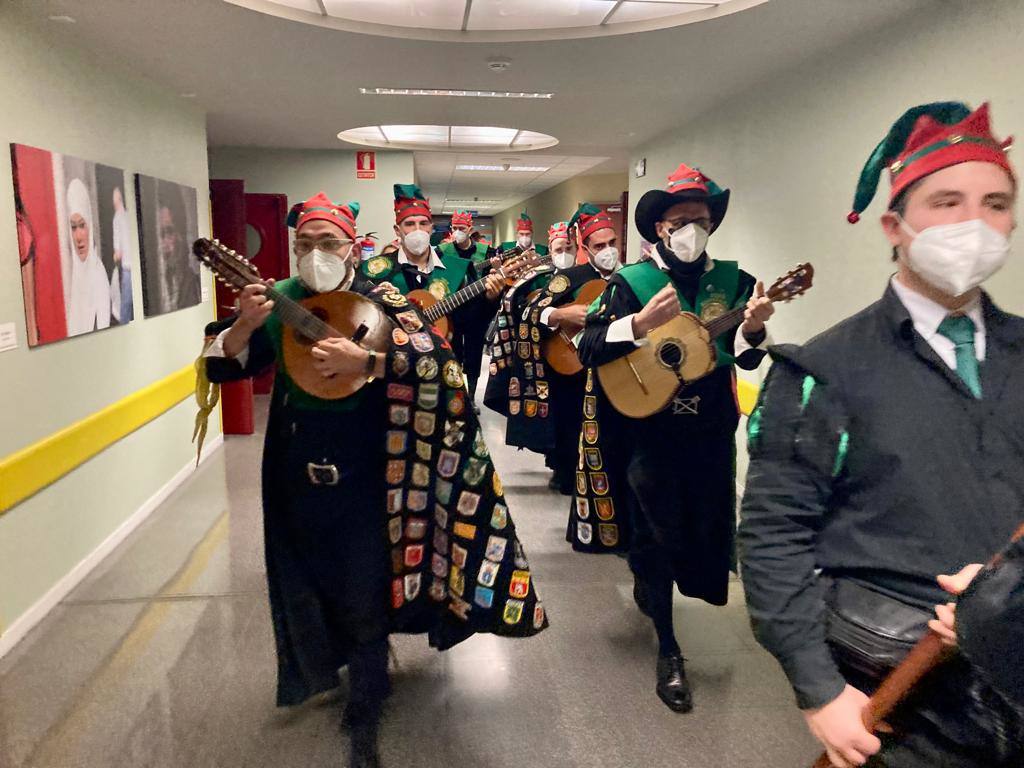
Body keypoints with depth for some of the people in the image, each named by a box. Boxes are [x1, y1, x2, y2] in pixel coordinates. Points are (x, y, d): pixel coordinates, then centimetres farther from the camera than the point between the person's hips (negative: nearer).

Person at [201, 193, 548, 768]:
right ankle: (318, 667, 49)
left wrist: (364, 360, -31)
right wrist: (245, 324, -21)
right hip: (296, 474, 4)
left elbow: (436, 354, -21)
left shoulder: (379, 301, -7)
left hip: (360, 476, -3)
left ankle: (365, 720, 24)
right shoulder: (280, 303, 2)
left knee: (363, 595, 5)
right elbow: (221, 365, -1)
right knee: (303, 583, 20)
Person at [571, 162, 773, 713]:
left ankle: (652, 583, 46)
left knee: (704, 522, 14)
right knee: (654, 531, 2)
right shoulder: (630, 281, -5)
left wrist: (752, 327, -21)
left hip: (711, 429, 4)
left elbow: (747, 359, 0)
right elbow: (588, 350, -13)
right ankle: (668, 649, 18)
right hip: (648, 426, -3)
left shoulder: (733, 281, 3)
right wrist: (641, 323, -28)